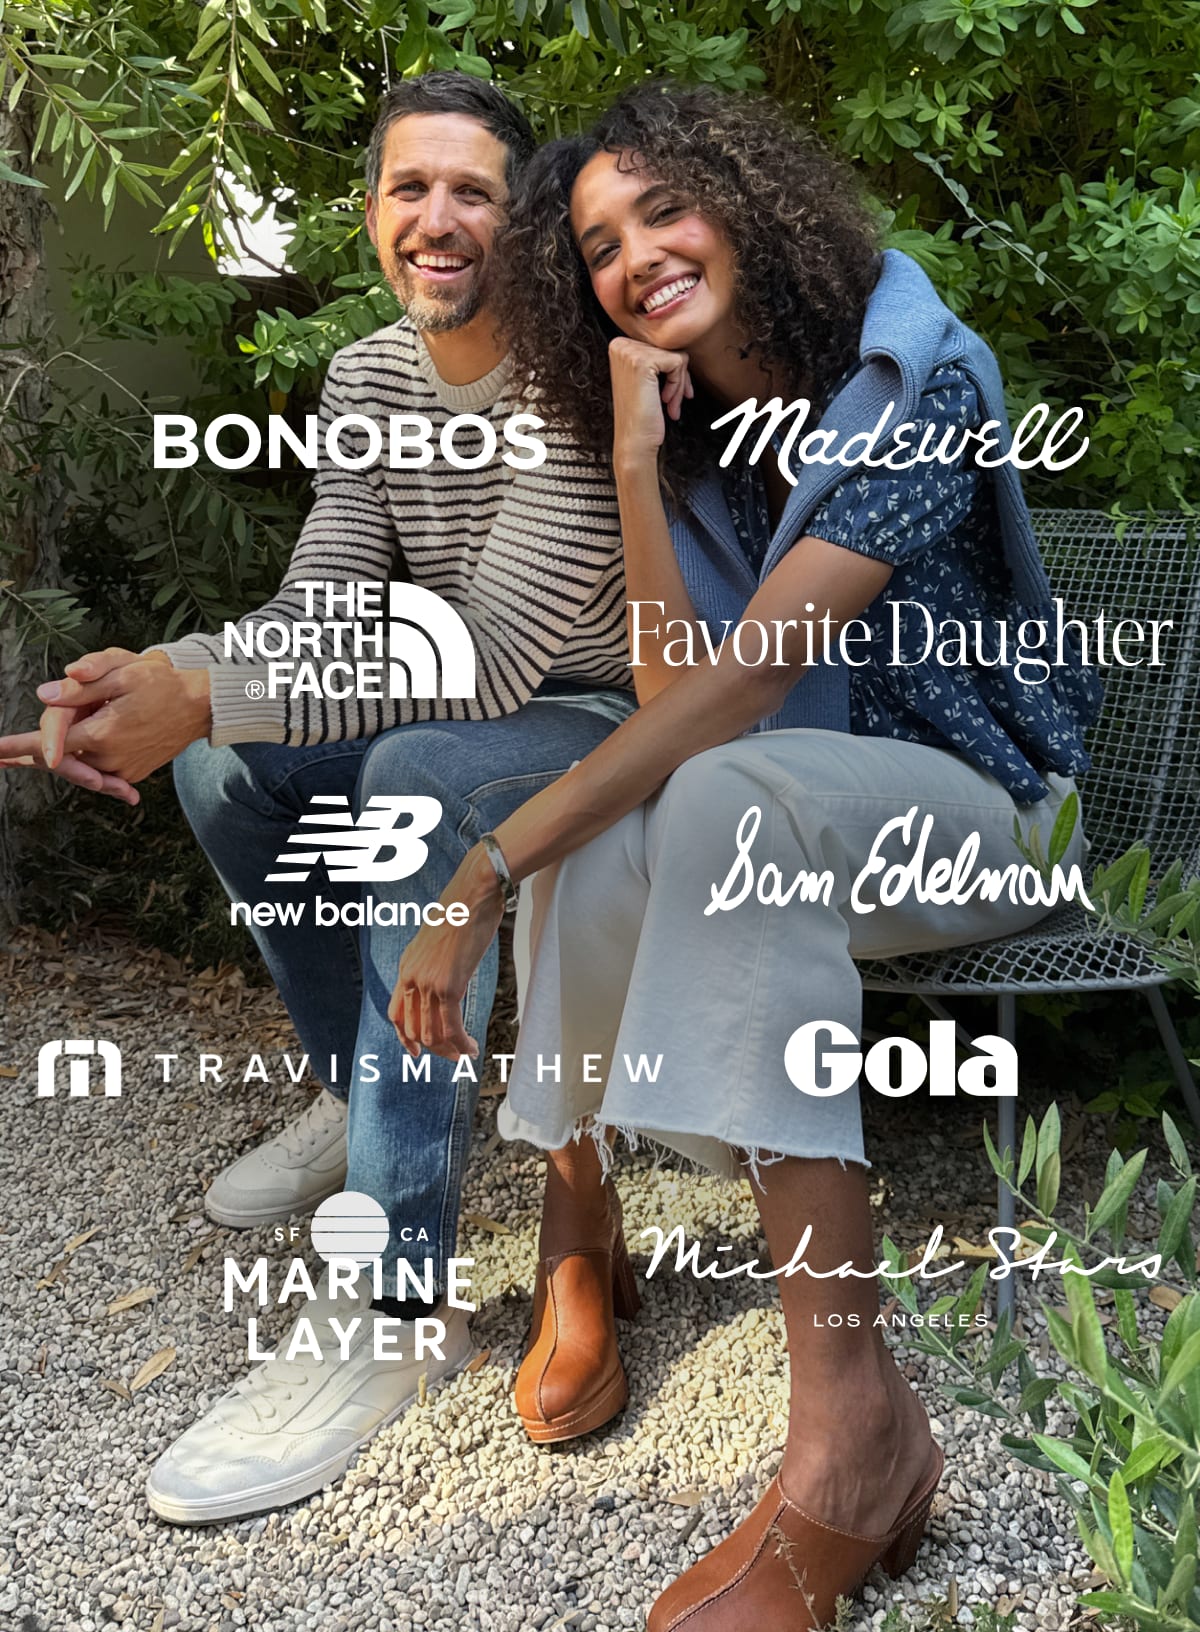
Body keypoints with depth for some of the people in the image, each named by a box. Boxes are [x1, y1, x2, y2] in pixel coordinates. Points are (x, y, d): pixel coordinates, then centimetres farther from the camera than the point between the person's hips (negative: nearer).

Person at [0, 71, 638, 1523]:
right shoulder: (367, 377, 2)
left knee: (416, 773, -35)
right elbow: (323, 609, -6)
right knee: (225, 761, -10)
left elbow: (495, 649, -30)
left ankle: (393, 1304, -32)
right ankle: (361, 1091, 10)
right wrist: (157, 681, -27)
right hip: (451, 722, 7)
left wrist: (202, 699, -36)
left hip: (609, 725, -7)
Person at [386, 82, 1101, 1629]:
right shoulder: (691, 435, 4)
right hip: (770, 832, 5)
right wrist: (636, 460, -15)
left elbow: (746, 675, -28)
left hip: (980, 802, -5)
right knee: (605, 823, -28)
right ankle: (577, 1221, -9)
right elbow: (671, 689, -9)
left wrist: (486, 870, -33)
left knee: (723, 794, -37)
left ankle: (849, 1413, -38)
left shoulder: (915, 381, -17)